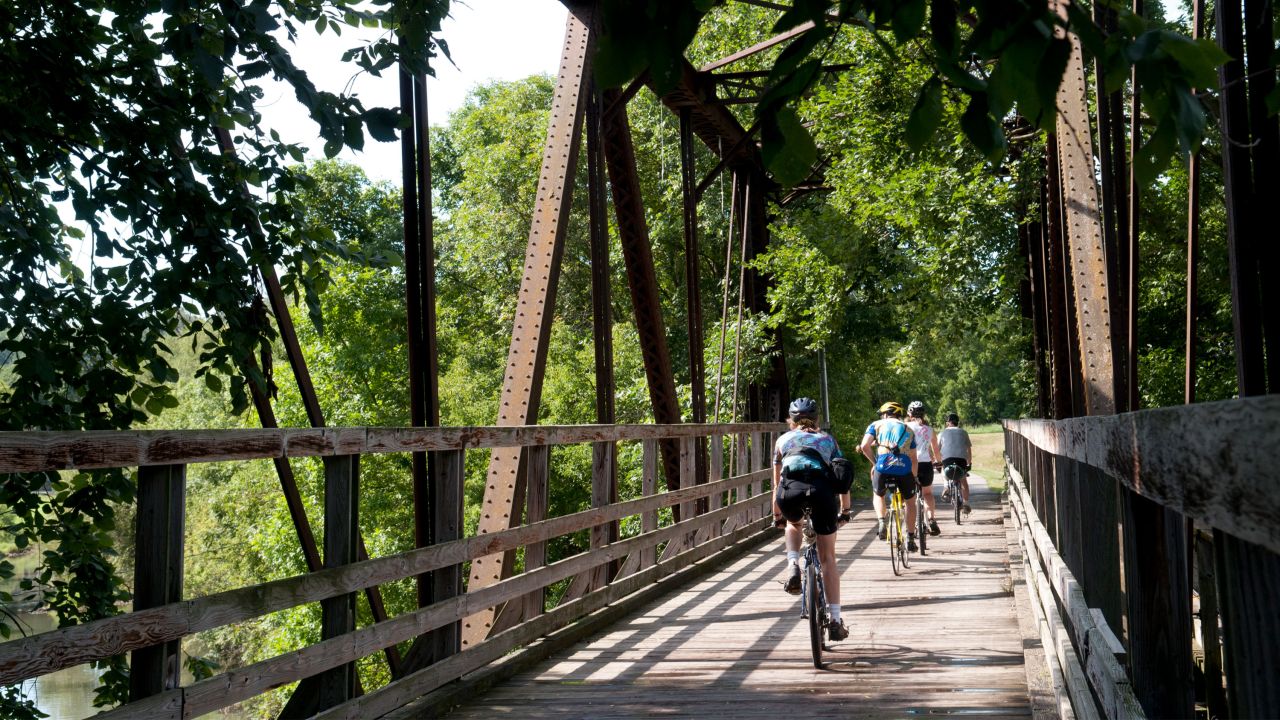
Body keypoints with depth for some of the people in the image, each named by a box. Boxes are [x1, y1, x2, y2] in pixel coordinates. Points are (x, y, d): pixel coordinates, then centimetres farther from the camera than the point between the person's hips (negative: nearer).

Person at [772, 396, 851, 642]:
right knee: (828, 557, 13)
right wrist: (845, 512, 45)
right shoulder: (827, 439, 32)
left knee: (794, 524, 37)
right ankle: (835, 621, 11)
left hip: (790, 489, 0)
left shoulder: (783, 440, 31)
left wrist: (777, 516, 47)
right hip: (822, 488, 0)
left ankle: (793, 567, 10)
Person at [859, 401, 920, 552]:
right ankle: (910, 538, 20)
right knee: (910, 501, 23)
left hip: (883, 466, -1)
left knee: (878, 495, 29)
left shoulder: (876, 425, 18)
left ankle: (881, 521, 4)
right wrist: (914, 477, 34)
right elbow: (914, 459, 22)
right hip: (904, 467, 1)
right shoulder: (907, 429, 25)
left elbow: (865, 446, 2)